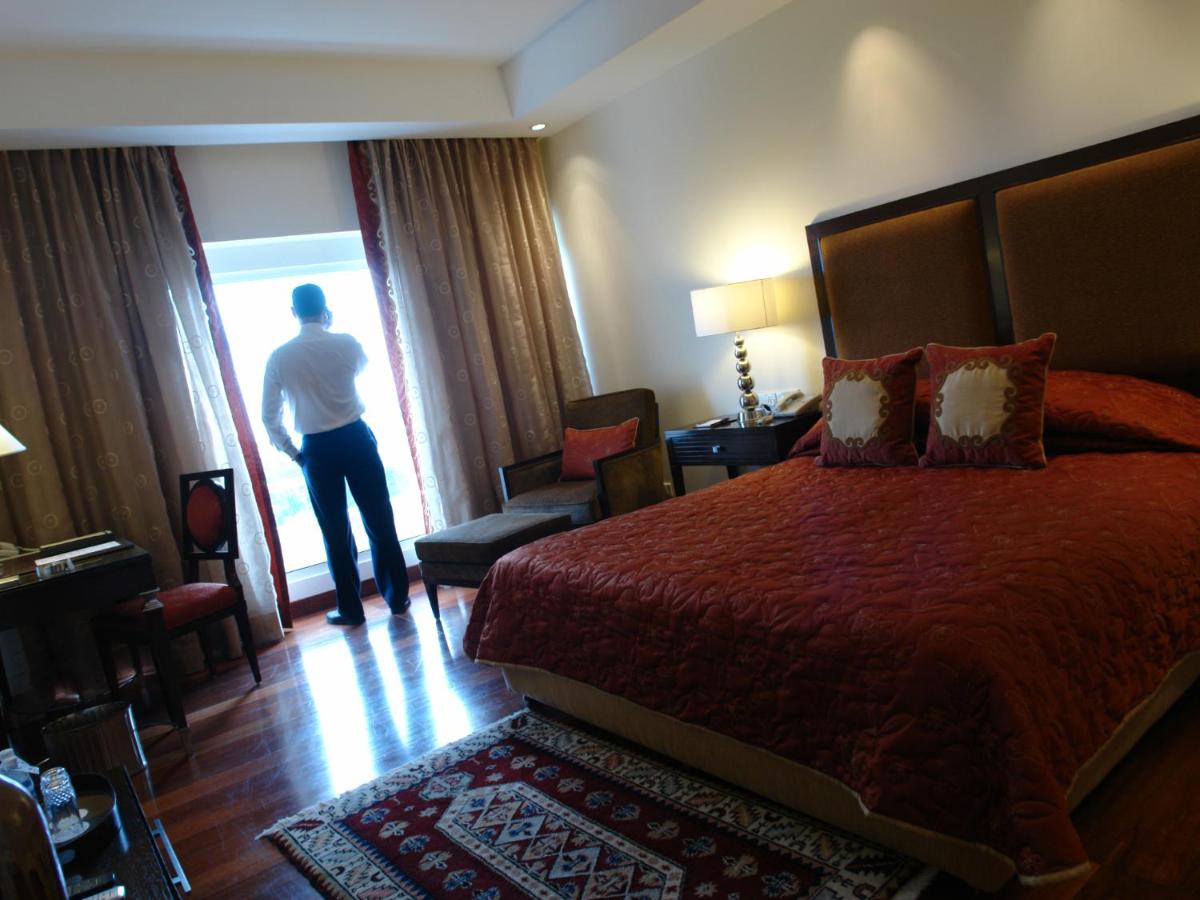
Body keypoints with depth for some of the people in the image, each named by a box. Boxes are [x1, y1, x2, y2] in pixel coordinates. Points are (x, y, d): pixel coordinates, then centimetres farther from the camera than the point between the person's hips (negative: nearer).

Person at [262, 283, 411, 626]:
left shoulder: (279, 358, -4)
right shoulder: (346, 343, -4)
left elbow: (269, 417, -2)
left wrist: (293, 452, 10)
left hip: (317, 449, 0)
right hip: (356, 437, 0)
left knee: (336, 532, 9)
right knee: (380, 521, 9)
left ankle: (351, 609, 18)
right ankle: (397, 597, 17)